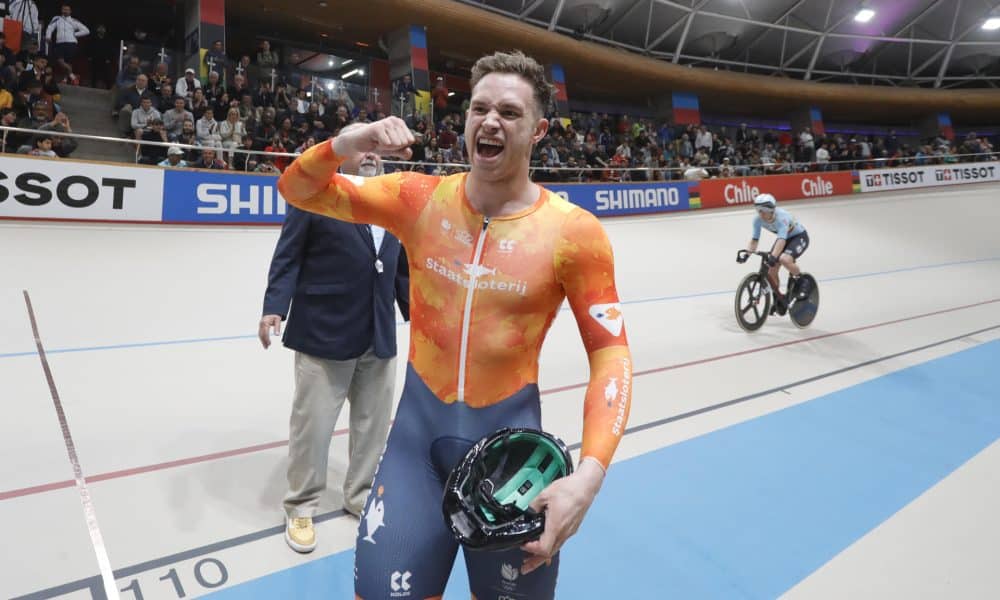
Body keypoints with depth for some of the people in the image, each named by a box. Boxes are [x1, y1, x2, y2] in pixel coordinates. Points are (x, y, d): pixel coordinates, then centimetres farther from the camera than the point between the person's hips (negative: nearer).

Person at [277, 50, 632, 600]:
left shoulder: (574, 232, -11)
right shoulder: (419, 198, -4)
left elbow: (609, 354, -8)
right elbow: (298, 190, 2)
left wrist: (588, 475, -20)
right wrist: (348, 143, -20)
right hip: (416, 431, 1)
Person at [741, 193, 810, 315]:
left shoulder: (781, 217, -36)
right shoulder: (758, 220, -19)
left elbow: (781, 240, -46)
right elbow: (754, 239, -17)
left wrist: (773, 256, -59)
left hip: (799, 237, -6)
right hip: (784, 238, 6)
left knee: (784, 259, -36)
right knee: (770, 271, -6)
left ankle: (802, 282, -8)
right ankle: (780, 299, 18)